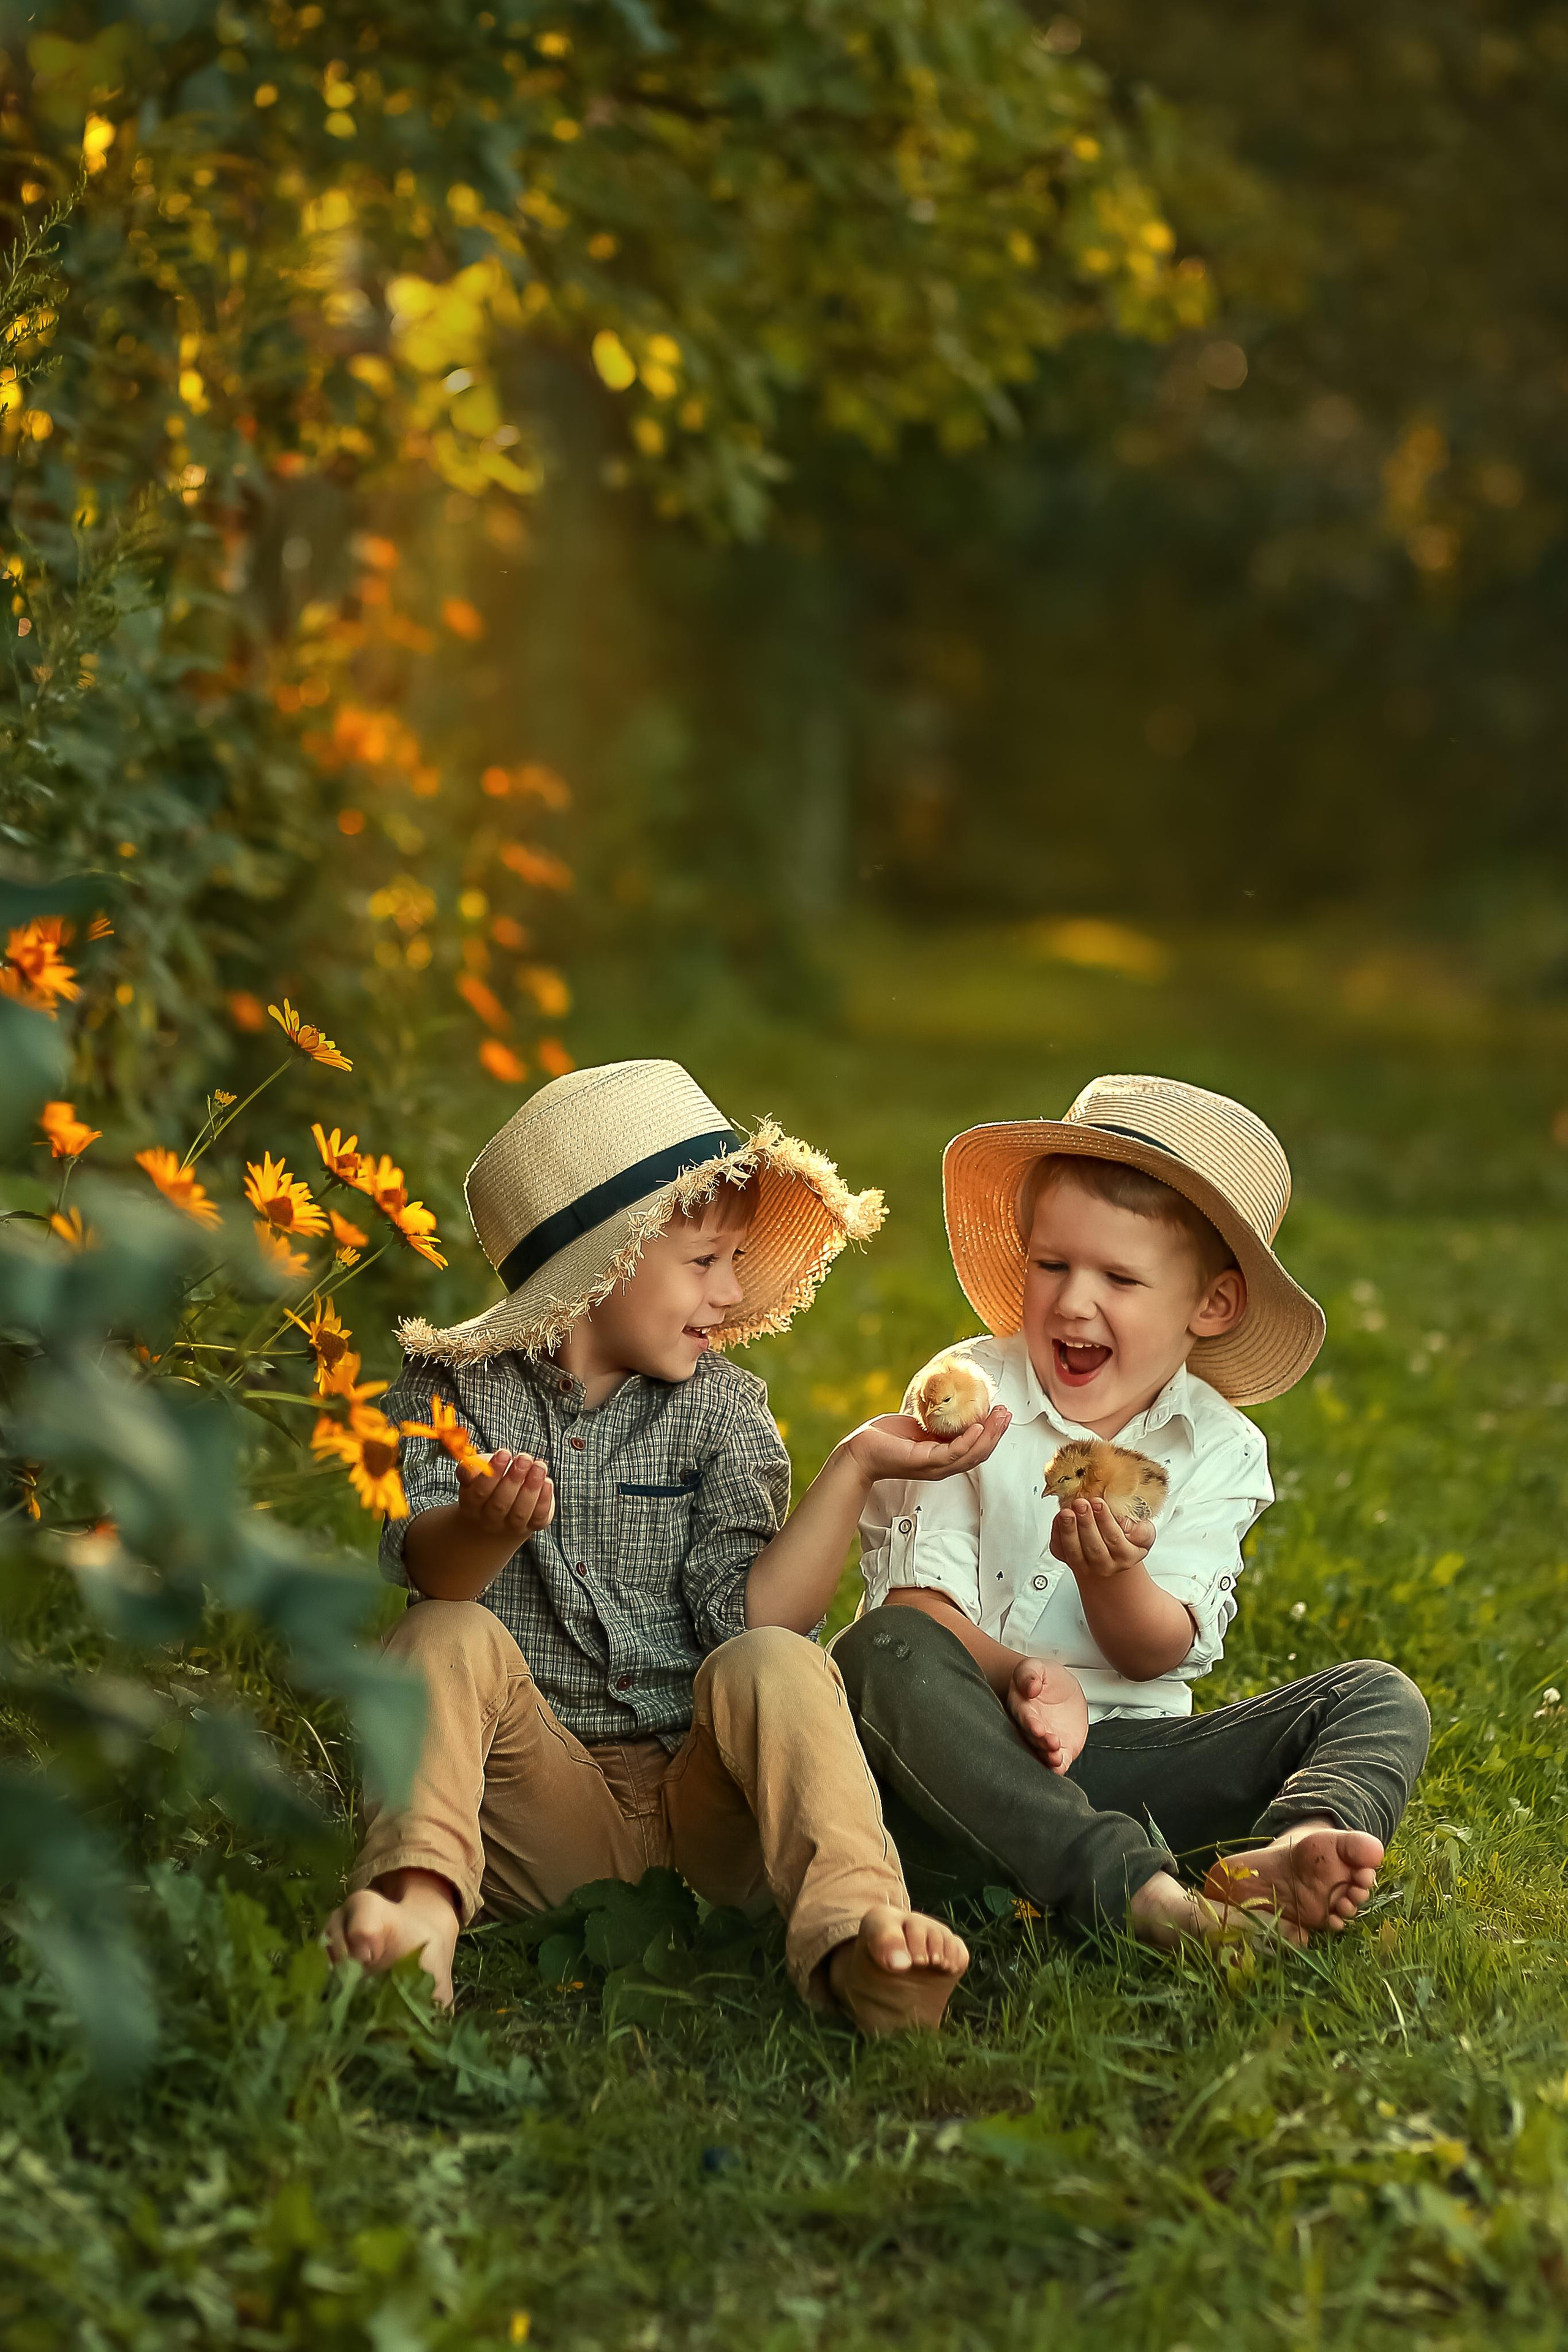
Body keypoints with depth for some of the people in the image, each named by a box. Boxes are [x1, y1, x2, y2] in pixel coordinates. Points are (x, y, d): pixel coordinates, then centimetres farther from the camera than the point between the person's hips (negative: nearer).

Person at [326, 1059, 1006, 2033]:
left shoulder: (720, 1410, 7)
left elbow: (753, 1614, -6)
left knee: (773, 1666, -27)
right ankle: (421, 1903, -46)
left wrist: (855, 1469, -17)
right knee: (448, 1638, -23)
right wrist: (484, 1525, -40)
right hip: (544, 1800, 0)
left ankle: (856, 1928, -48)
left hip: (703, 1800, 1)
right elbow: (428, 1569, -16)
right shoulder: (457, 1388, 3)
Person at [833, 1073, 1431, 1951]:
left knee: (1382, 1697, -10)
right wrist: (1015, 1673, -29)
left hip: (1133, 1761, 3)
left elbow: (1158, 1654, -3)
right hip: (974, 1761, -2)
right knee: (882, 1652, -34)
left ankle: (1282, 1858, -46)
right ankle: (1129, 1883, -48)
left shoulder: (1221, 1449, 4)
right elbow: (916, 1600, -9)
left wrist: (1111, 1574, -26)